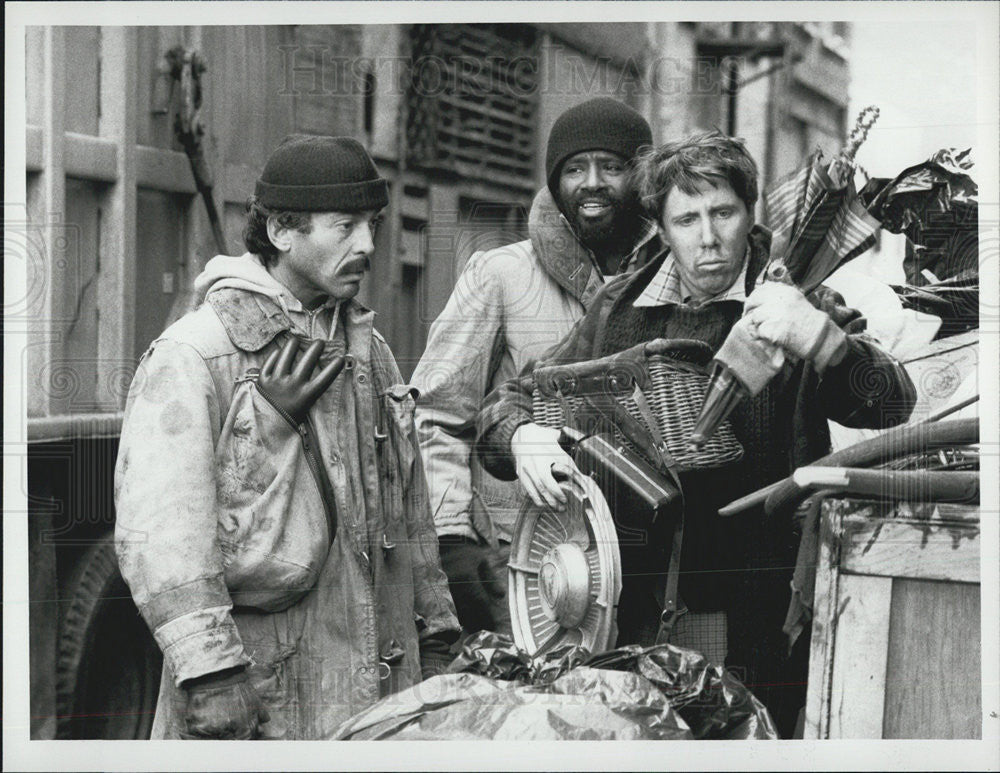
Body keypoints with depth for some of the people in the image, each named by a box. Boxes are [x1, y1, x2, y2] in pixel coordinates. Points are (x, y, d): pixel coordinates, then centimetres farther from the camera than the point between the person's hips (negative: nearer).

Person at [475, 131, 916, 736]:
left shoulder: (792, 298, 2)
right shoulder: (619, 310, 11)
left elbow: (893, 404, -10)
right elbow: (508, 403, 16)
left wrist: (817, 338, -29)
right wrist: (522, 437, -8)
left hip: (756, 616, -3)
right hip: (636, 612, 3)